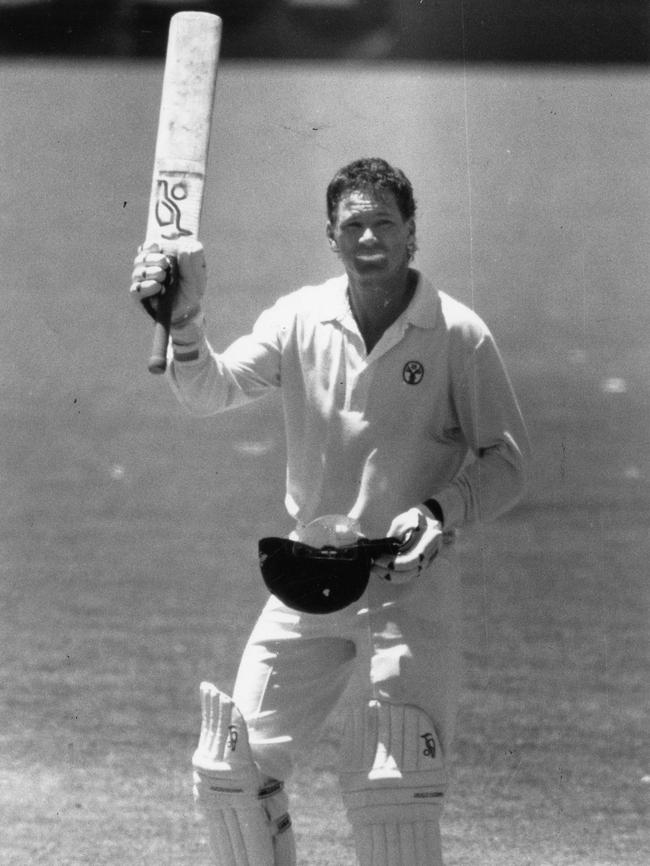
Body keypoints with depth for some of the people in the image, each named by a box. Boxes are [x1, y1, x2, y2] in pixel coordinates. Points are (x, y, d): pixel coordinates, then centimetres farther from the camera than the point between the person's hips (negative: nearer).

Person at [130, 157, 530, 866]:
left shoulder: (459, 335, -7)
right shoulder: (300, 319, 2)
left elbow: (507, 460, -3)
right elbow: (209, 393, -9)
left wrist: (441, 511, -20)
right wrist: (186, 323, -28)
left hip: (410, 585, -4)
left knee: (392, 797, -13)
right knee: (231, 772, 3)